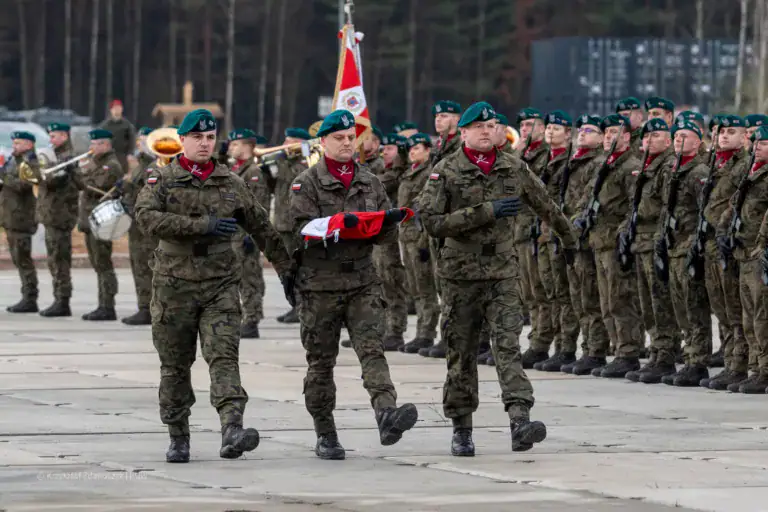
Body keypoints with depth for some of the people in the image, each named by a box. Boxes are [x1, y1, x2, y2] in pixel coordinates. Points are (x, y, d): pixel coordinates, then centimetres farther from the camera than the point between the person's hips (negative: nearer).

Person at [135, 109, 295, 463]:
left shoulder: (231, 184, 10)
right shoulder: (162, 180, 2)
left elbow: (261, 228, 17)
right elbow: (147, 217, -16)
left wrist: (285, 269, 17)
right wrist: (202, 225, -22)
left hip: (221, 284, 1)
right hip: (174, 284, 0)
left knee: (224, 356, -15)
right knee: (175, 364, 7)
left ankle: (232, 431, -28)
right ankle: (178, 438, 19)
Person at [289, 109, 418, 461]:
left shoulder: (369, 183, 14)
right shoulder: (307, 184, 2)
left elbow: (385, 234, 13)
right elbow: (302, 231, -11)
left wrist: (390, 222, -11)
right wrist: (338, 224, -27)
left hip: (362, 280, 2)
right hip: (320, 283, -2)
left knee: (372, 349, -15)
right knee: (321, 361, 5)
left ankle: (387, 415, -33)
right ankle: (325, 435, 14)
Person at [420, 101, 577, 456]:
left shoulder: (514, 169, 6)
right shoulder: (446, 172, -4)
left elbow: (544, 205, 22)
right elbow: (432, 222, -16)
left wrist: (567, 236, 36)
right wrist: (485, 213, -19)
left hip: (503, 271, 1)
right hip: (460, 273, -1)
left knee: (509, 344, -14)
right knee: (461, 352, 6)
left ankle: (520, 421, -27)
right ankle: (461, 429, 17)